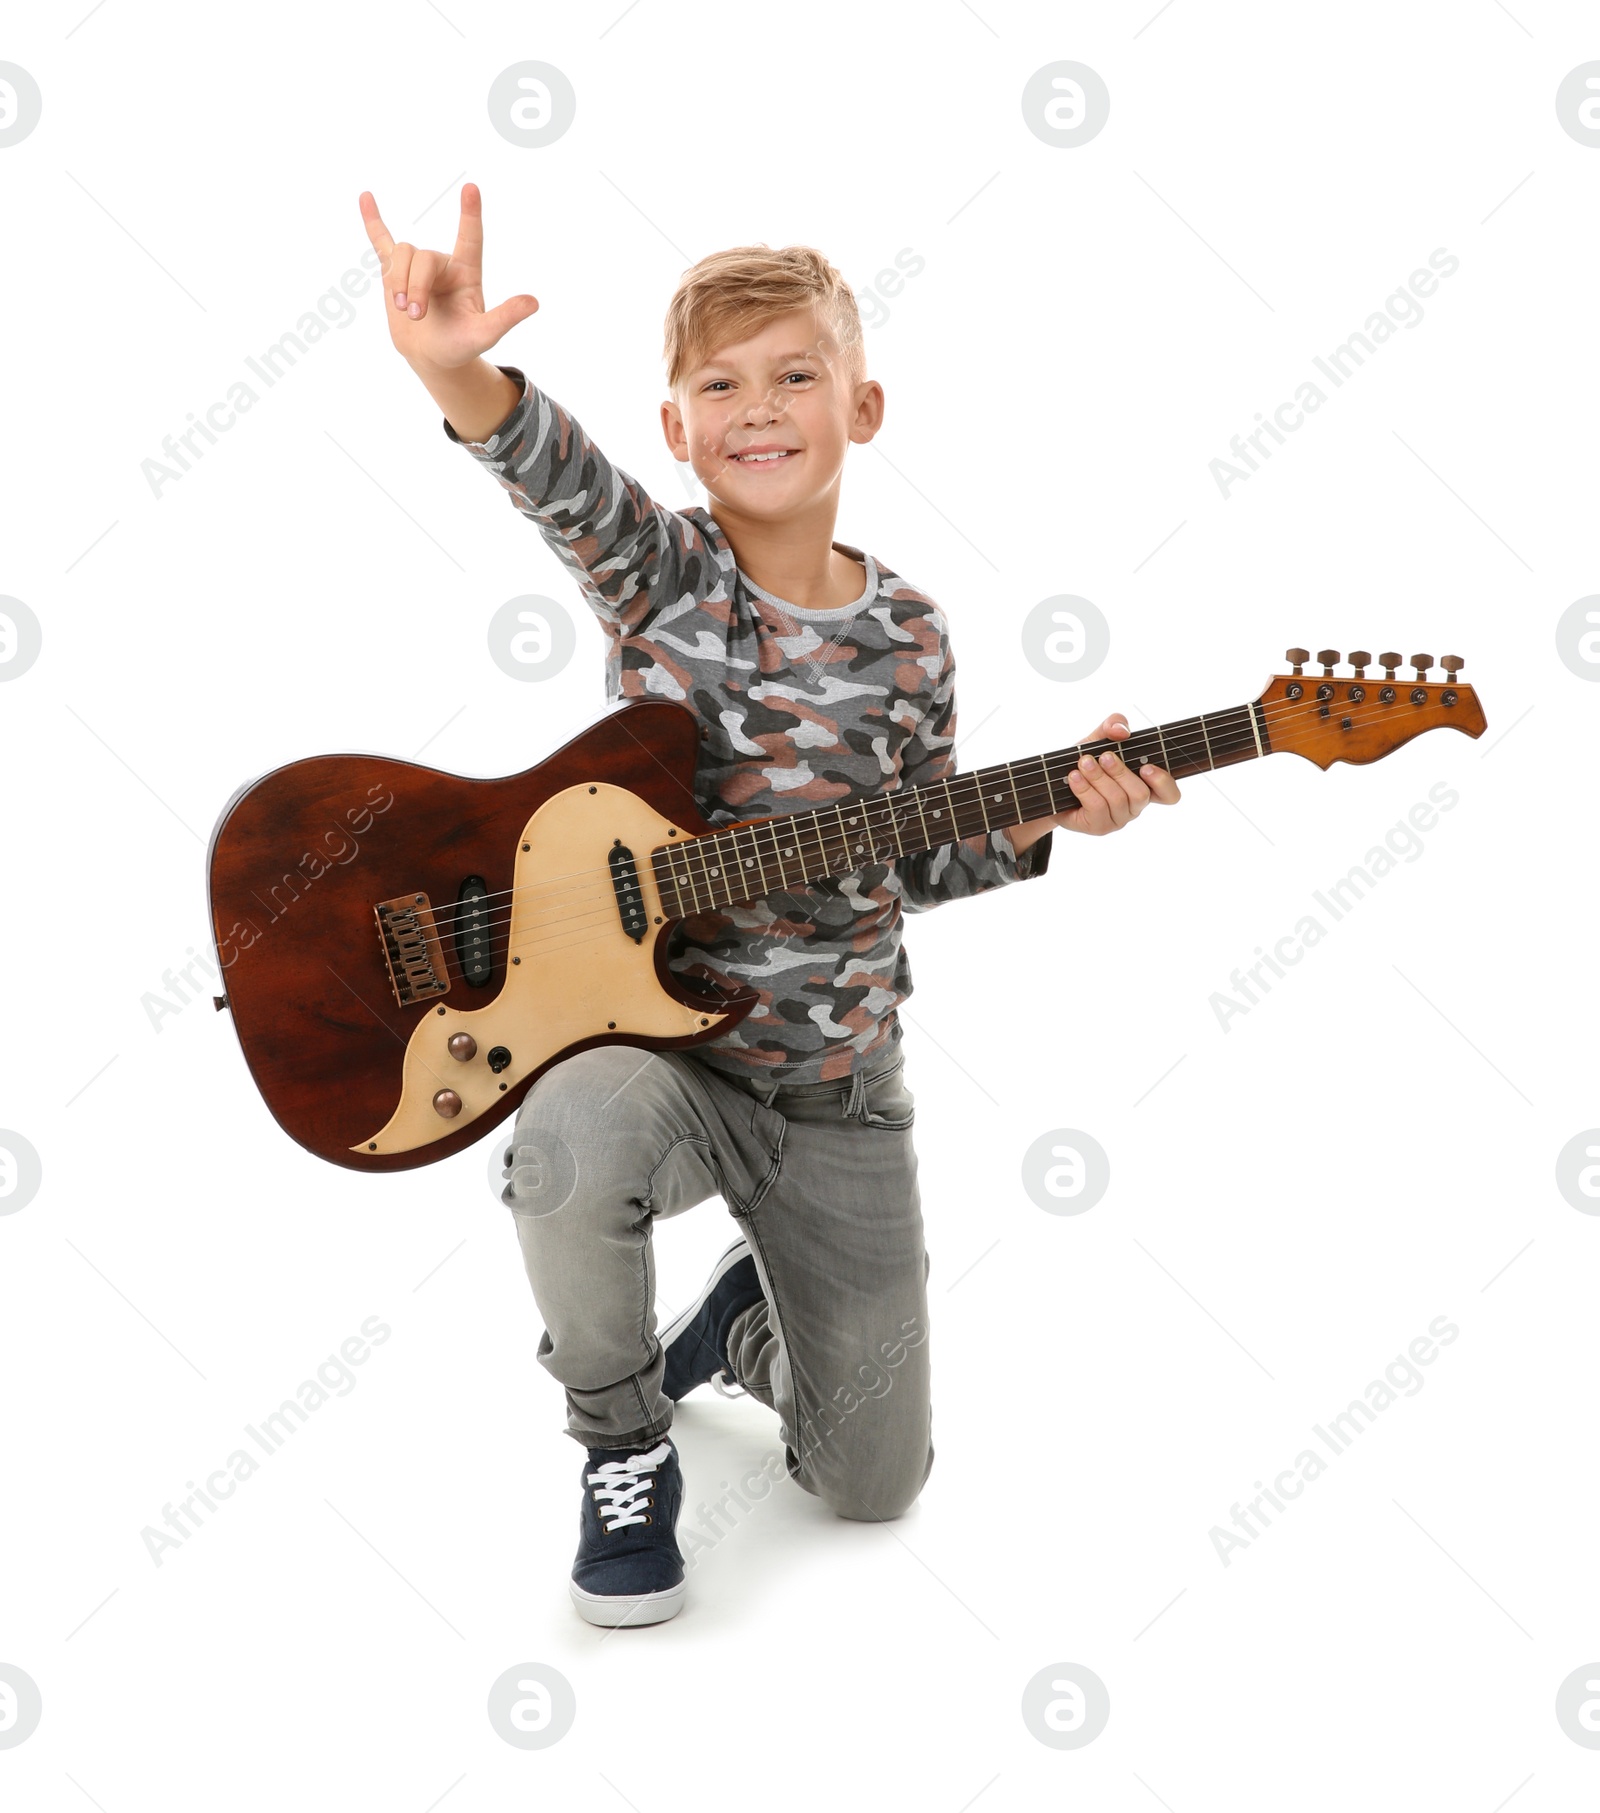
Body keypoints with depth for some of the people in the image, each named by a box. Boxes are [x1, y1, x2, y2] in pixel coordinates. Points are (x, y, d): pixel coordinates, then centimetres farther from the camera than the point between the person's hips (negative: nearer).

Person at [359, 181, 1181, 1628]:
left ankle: (750, 1321, 44)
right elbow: (557, 470, -32)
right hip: (661, 1037, -2)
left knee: (874, 1480, 8)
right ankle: (626, 1447, -9)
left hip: (839, 1090, 3)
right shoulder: (658, 575, -9)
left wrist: (1044, 816, -10)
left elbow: (913, 860, 8)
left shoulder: (907, 635, -2)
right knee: (571, 1141, -41)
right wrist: (453, 366, -53)